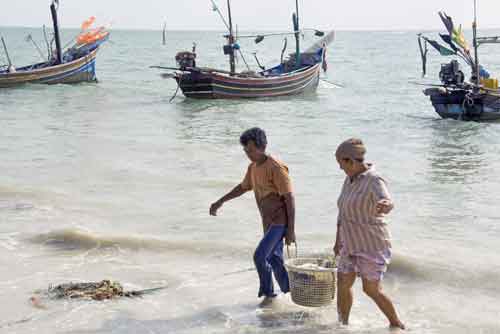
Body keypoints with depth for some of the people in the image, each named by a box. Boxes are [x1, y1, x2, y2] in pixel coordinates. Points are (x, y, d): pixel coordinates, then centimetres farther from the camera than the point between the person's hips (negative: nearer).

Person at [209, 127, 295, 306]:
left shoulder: (276, 168, -21)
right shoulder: (253, 167, 6)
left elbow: (290, 198, -20)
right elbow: (243, 187, 24)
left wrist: (291, 229, -20)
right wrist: (220, 202, 22)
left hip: (280, 221, -8)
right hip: (268, 222, 8)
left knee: (260, 256, -14)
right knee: (274, 259, 11)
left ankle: (267, 291, 3)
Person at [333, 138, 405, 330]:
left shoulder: (374, 181, -22)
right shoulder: (350, 179, 5)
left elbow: (386, 202, -43)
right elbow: (343, 211, 15)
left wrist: (385, 205, -67)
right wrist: (338, 240, 21)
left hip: (372, 245, -8)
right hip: (352, 244, 8)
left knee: (372, 290, -1)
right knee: (343, 283, 8)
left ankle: (397, 325, 20)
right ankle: (343, 324, 24)